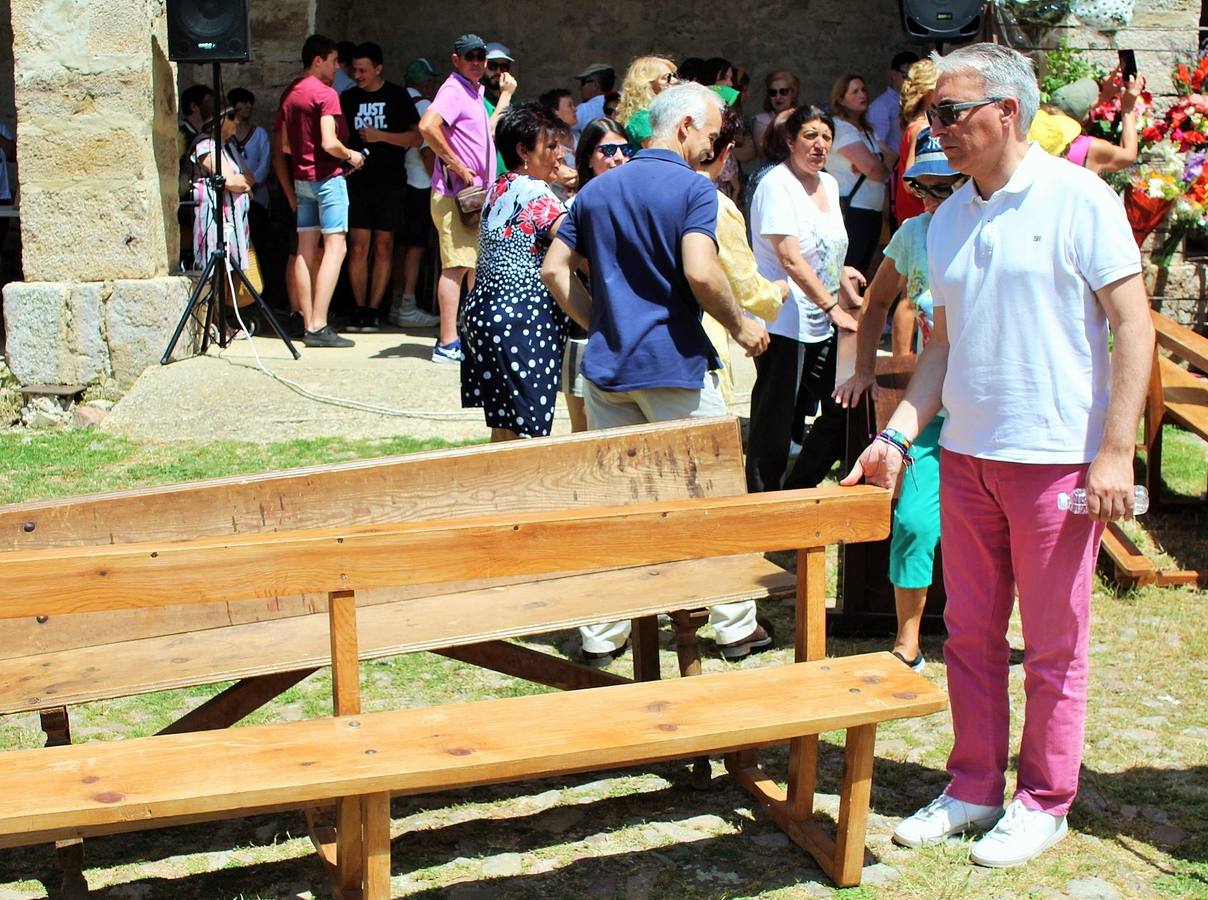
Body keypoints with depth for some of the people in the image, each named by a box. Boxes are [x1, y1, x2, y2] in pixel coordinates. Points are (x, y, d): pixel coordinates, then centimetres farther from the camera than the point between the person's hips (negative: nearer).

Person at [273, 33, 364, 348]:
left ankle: (308, 324, 9)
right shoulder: (326, 94, -12)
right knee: (335, 247, -8)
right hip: (327, 177, -8)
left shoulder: (289, 94, 13)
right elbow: (330, 143, -21)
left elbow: (283, 145, 16)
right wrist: (351, 156, -3)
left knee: (306, 249, 8)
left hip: (301, 178, 8)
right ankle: (318, 326, -15)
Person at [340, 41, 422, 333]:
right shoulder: (348, 98, 10)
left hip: (390, 182, -2)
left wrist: (381, 136, -12)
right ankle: (359, 308, 5)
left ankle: (374, 310, 7)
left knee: (383, 248, 1)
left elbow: (416, 137, 0)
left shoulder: (397, 96, 3)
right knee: (358, 248, -3)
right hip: (358, 182, 2)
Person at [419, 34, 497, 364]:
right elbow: (428, 126, -30)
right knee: (457, 265, -11)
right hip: (455, 195, -10)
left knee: (477, 265, 15)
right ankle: (448, 343, -10)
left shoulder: (474, 92, 19)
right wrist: (457, 165, -24)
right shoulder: (453, 90, -13)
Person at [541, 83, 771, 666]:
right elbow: (701, 272, -22)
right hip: (675, 365, -5)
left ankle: (601, 634, 15)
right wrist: (740, 326, -7)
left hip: (606, 367, 6)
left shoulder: (596, 190, 11)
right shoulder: (693, 188, -9)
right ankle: (736, 627, 16)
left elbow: (554, 271, 10)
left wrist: (600, 326, 13)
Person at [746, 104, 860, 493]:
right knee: (774, 425, -2)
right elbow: (791, 259, -20)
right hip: (783, 325, -9)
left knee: (842, 410, 10)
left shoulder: (829, 184, 13)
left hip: (820, 325, 9)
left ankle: (796, 493, 25)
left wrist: (853, 300, 17)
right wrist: (833, 308, -21)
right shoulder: (776, 185, -13)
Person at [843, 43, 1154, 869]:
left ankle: (1043, 803, 20)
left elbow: (1133, 323, -9)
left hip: (1056, 457, -6)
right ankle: (974, 788, 26)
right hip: (966, 454, 6)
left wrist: (1116, 450, -15)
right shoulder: (949, 220, 10)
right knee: (970, 634, 12)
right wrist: (896, 437, 5)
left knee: (1053, 645, 5)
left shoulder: (1078, 198, -7)